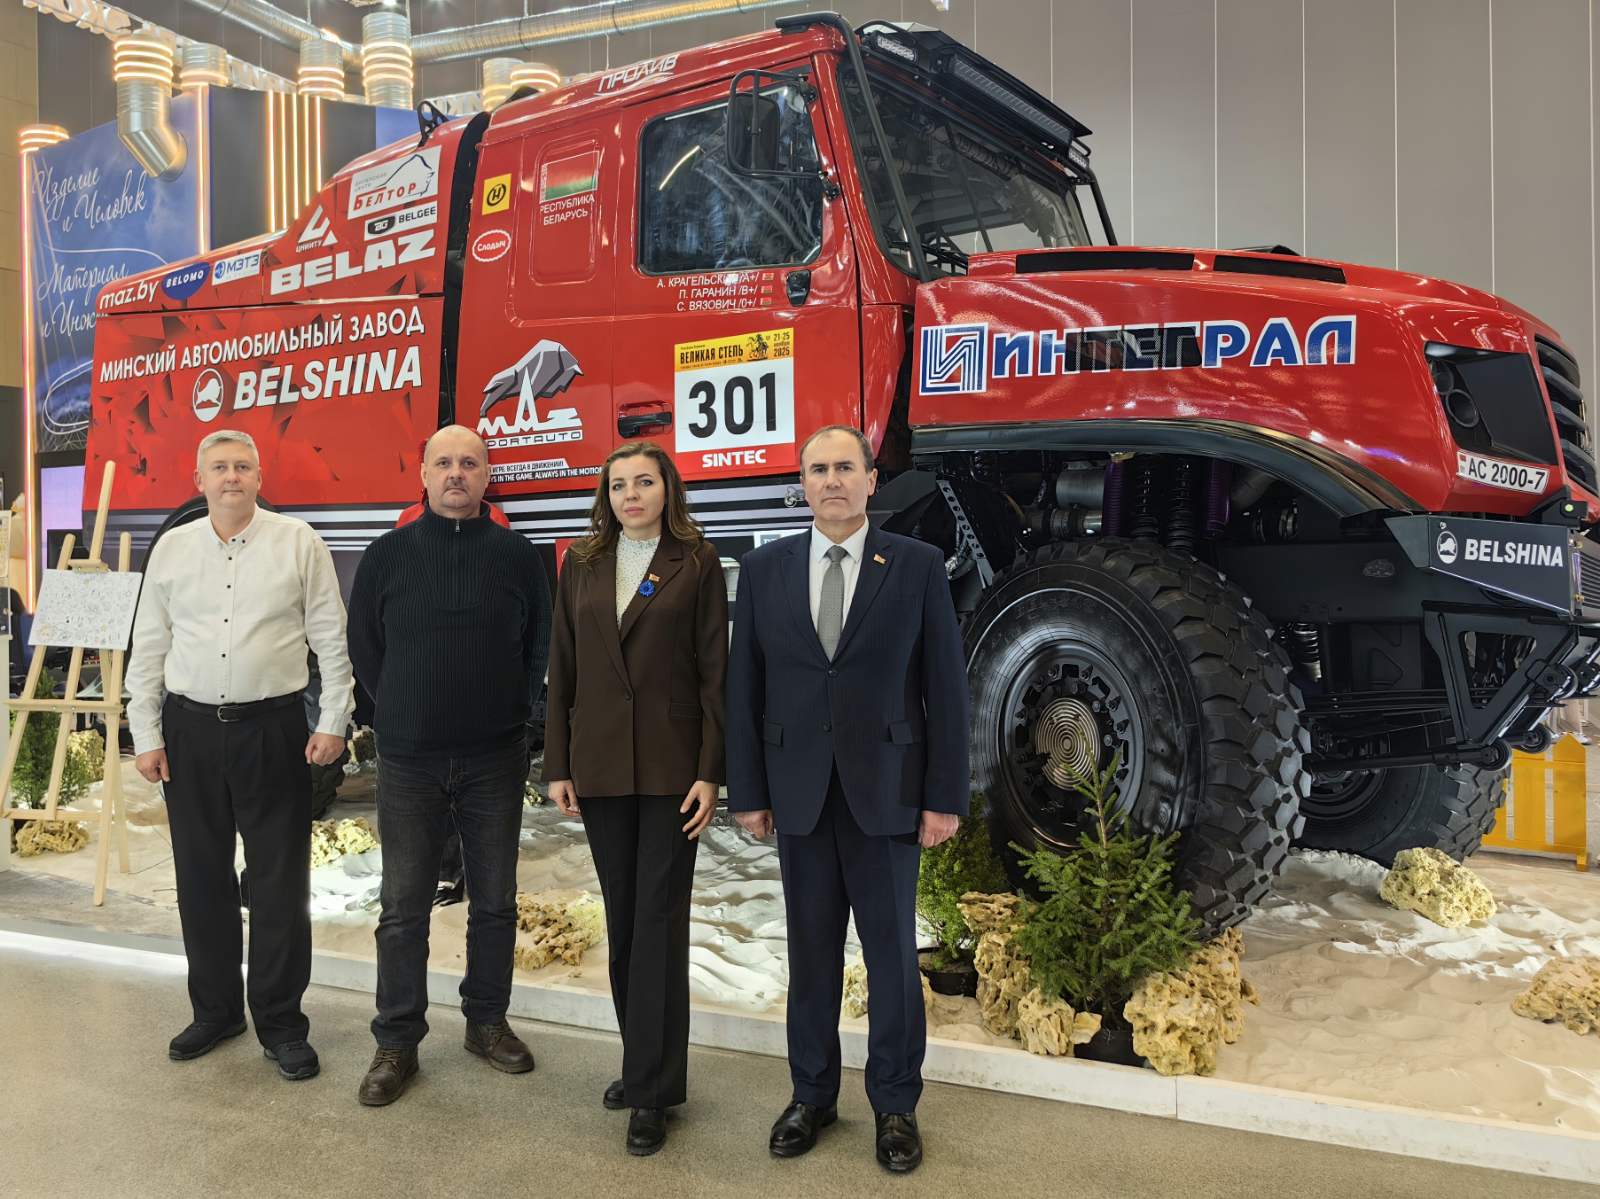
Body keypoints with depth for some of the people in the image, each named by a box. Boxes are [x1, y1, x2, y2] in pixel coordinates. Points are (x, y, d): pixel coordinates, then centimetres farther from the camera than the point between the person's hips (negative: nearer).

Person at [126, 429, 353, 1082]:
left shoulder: (298, 542, -2)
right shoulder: (172, 548, 6)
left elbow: (332, 639, -2)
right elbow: (148, 649, 9)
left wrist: (333, 723, -6)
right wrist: (146, 737, 5)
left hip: (273, 728, -3)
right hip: (190, 730, 3)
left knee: (280, 881, 3)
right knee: (202, 878, 12)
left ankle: (280, 1022, 17)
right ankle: (214, 1010, 29)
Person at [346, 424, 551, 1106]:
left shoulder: (516, 555, 2)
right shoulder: (388, 555, 2)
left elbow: (540, 642, 9)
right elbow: (362, 643, 9)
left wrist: (505, 710, 6)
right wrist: (400, 712, 8)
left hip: (495, 758, 1)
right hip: (409, 761, 0)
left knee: (495, 901, 10)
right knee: (403, 906, 5)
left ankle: (487, 1021, 27)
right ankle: (396, 1043, 17)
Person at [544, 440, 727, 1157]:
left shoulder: (697, 563, -1)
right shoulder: (582, 567, 9)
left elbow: (714, 672, -4)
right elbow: (561, 672, 9)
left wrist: (709, 772, -9)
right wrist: (557, 766, 5)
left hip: (670, 766, -4)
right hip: (599, 766, 4)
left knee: (659, 921, -1)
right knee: (623, 919, 12)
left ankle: (653, 1089, 9)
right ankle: (644, 1064, 26)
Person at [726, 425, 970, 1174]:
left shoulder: (918, 566, -3)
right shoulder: (764, 569, 3)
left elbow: (945, 686, -4)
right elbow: (745, 688, 4)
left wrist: (945, 797, -6)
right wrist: (748, 791, 2)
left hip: (886, 791, -1)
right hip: (799, 794, 2)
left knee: (892, 953, 8)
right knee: (811, 951, 12)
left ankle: (895, 1104, 25)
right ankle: (812, 1095, 29)